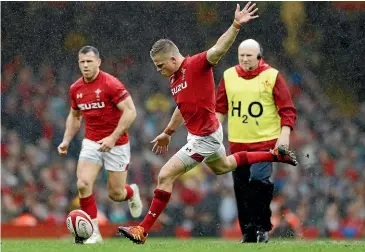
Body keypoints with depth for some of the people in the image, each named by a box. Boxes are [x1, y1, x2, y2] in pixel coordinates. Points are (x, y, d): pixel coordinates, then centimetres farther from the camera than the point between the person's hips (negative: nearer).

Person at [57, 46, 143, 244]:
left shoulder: (111, 84, -16)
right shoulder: (75, 89, 3)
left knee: (115, 194, 1)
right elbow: (74, 116, 20)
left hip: (116, 144, -4)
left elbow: (130, 112, -19)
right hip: (91, 143, 4)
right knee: (83, 184, -18)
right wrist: (66, 141, 7)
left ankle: (132, 193, 40)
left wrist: (113, 137, -25)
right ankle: (93, 233, -7)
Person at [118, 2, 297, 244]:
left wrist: (236, 26, -51)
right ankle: (275, 155, 44)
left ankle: (143, 230, -4)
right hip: (204, 134, 10)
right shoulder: (175, 79, 6)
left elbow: (218, 49, -36)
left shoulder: (196, 65, -20)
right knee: (222, 166, 35)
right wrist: (168, 133, 30)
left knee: (165, 176, -10)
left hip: (204, 138, -10)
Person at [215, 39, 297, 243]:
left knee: (259, 180, -21)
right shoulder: (228, 76, 7)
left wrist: (284, 135, -13)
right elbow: (220, 108, 14)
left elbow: (287, 110, -4)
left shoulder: (272, 76, -3)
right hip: (237, 143, 4)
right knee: (241, 188, 6)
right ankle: (248, 231, 17)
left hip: (266, 141, -4)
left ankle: (263, 227, -9)